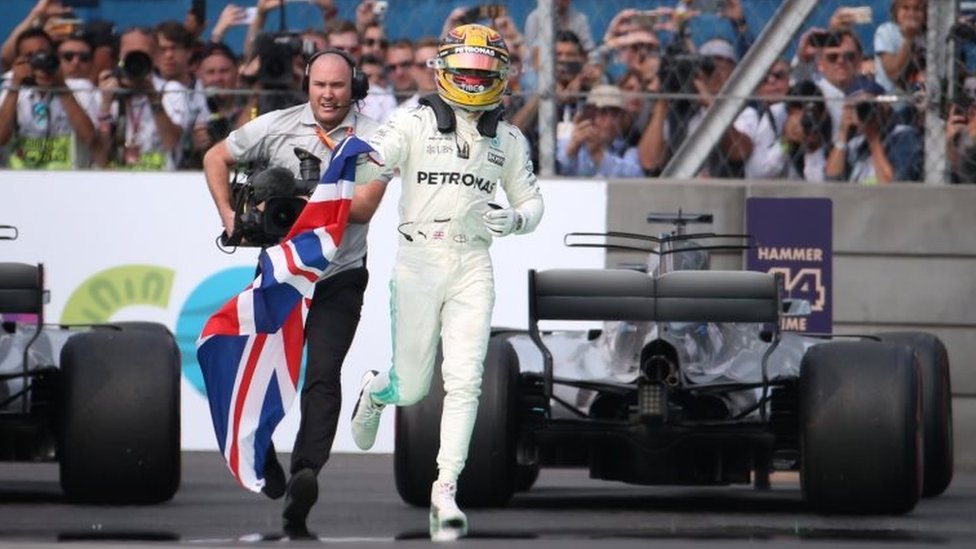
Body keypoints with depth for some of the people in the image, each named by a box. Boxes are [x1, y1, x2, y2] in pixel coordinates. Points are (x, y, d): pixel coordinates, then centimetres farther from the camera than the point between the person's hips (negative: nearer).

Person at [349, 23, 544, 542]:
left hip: (473, 266, 2)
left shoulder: (508, 140, 10)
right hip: (418, 260, -2)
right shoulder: (415, 123, -1)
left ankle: (446, 492, -7)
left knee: (464, 382, -11)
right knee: (411, 388, 4)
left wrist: (513, 220, -5)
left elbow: (531, 202, 18)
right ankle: (376, 389, 41)